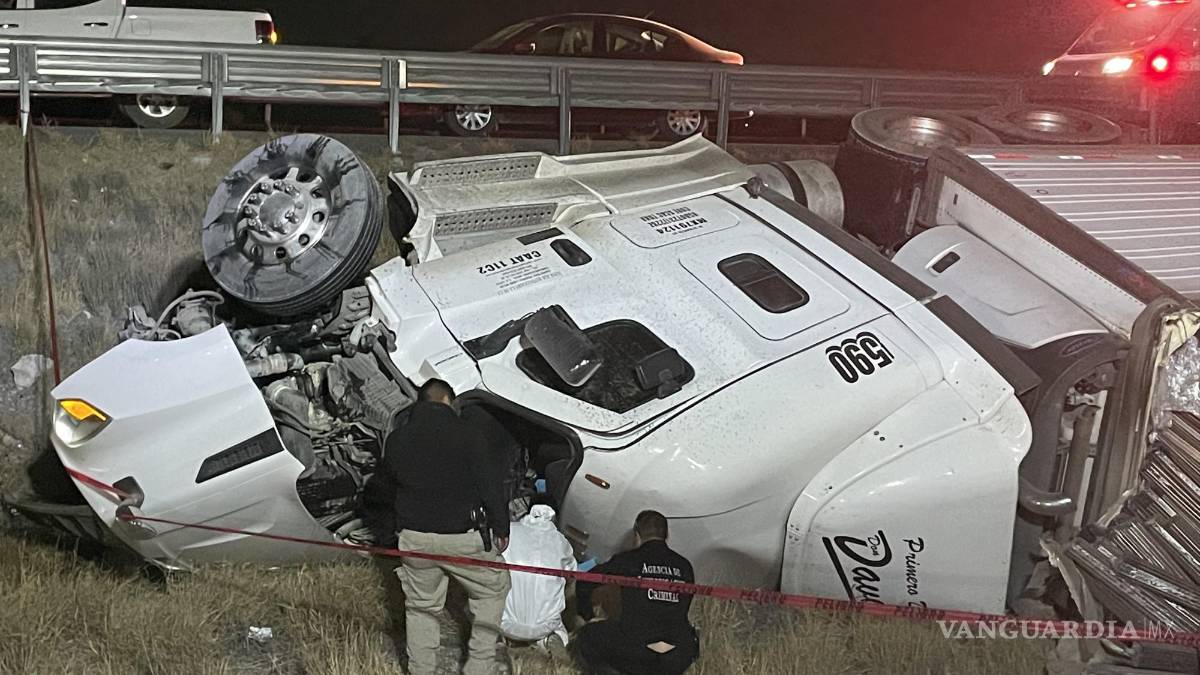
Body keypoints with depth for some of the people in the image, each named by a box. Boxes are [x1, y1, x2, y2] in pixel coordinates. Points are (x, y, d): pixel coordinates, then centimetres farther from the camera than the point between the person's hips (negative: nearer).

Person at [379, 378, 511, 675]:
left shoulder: (396, 440, 4)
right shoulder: (466, 434, -9)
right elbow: (488, 485, -9)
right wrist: (501, 527, 0)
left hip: (414, 537, 3)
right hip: (463, 537, -3)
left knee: (420, 606, 18)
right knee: (492, 590, 17)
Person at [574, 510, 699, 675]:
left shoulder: (627, 561, 3)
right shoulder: (684, 566, 11)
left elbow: (583, 583, 12)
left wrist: (589, 618, 28)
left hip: (637, 653, -4)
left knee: (588, 637, 19)